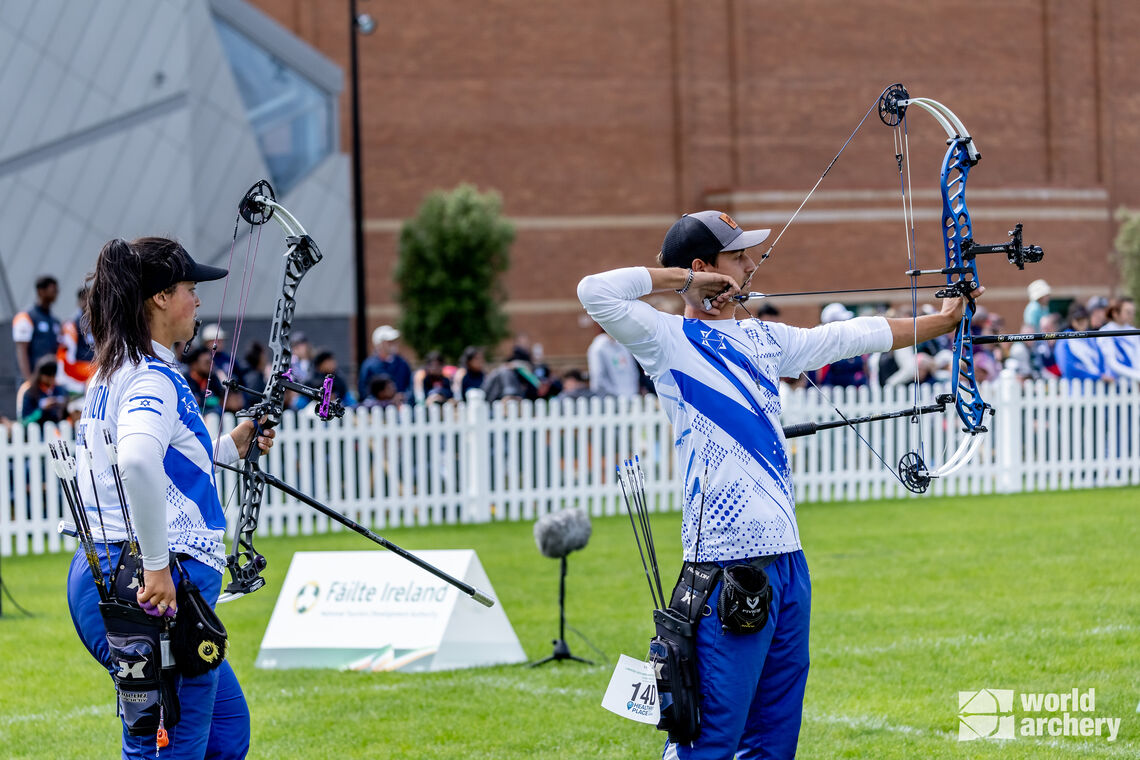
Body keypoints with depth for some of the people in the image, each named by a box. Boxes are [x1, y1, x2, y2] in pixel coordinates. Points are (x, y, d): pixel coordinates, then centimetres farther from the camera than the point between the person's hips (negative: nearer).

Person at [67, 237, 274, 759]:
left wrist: (230, 447, 31)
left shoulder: (113, 372, 15)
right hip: (159, 592, -10)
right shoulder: (153, 378, -16)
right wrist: (156, 566, -30)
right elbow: (138, 462, -36)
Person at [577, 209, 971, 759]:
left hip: (786, 556, 8)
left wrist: (939, 322, 24)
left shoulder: (761, 339, 17)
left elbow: (853, 337, 24)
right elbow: (594, 292, -18)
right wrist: (681, 277, -9)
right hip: (725, 565, -8)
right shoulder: (668, 341, -4)